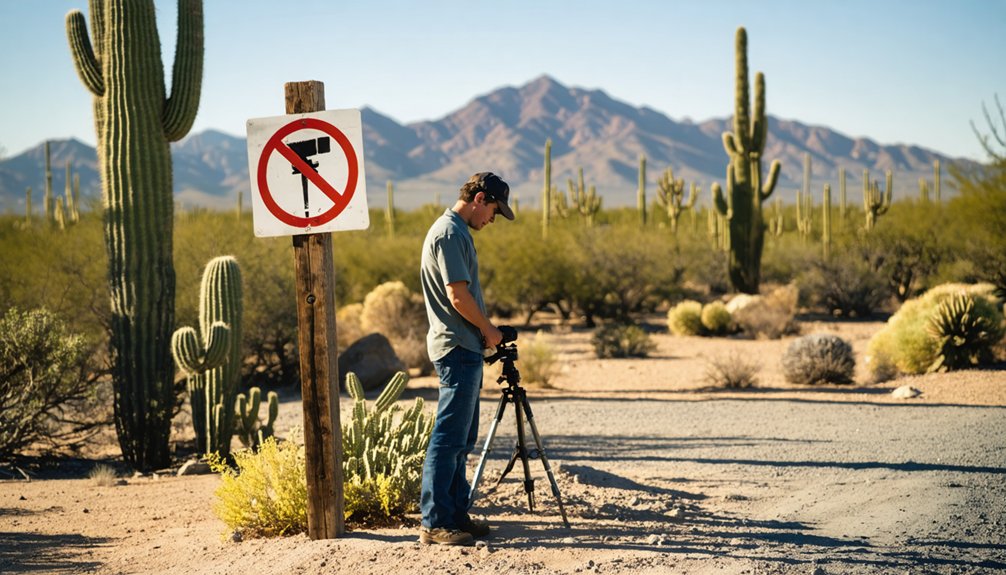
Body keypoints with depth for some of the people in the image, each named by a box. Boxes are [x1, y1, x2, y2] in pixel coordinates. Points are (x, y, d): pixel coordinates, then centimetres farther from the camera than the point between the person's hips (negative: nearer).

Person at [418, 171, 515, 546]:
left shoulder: (456, 231, 18)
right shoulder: (450, 233, -14)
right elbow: (458, 295, -19)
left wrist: (483, 329, 12)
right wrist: (488, 329, -7)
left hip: (465, 349, 11)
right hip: (457, 348, -11)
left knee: (462, 440, 13)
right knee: (448, 438, -9)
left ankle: (456, 514, 19)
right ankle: (434, 523, -7)